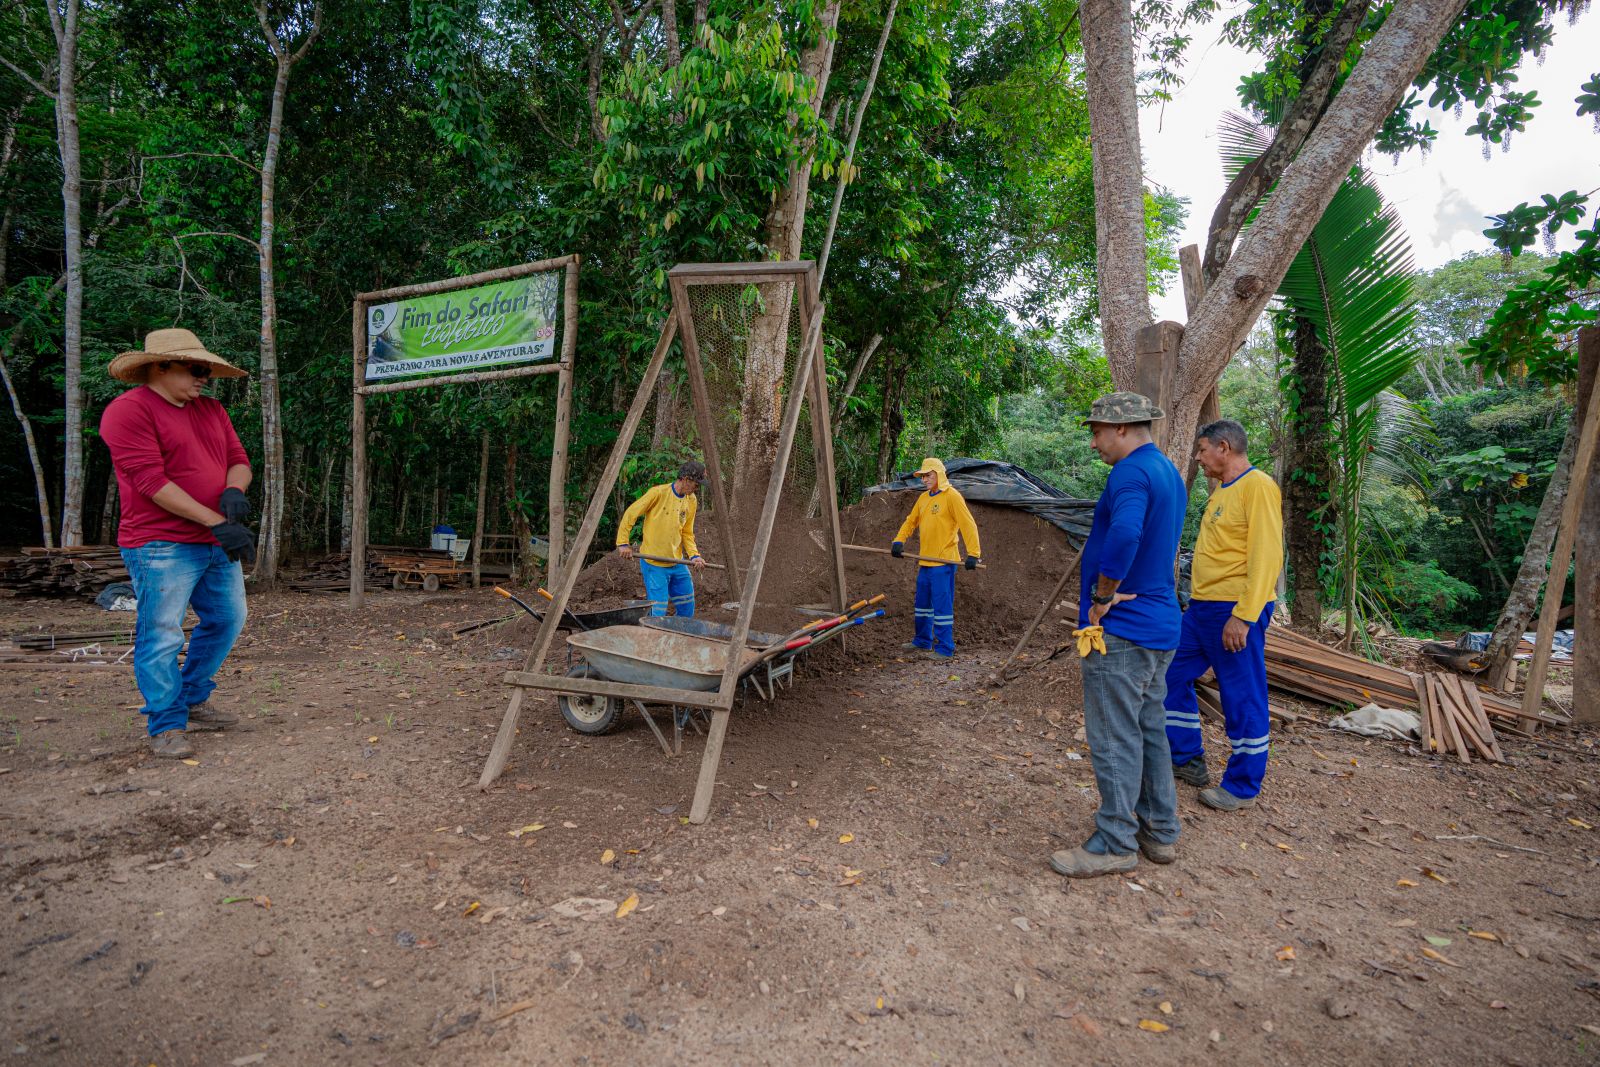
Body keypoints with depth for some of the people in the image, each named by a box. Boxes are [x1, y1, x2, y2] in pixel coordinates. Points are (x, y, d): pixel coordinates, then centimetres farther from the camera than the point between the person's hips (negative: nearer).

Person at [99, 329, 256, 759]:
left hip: (219, 544, 8)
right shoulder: (128, 411, -9)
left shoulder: (211, 409, 14)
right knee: (161, 636, -3)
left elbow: (238, 460, 10)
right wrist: (217, 522, -21)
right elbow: (151, 481, -17)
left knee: (226, 620, 14)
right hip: (162, 546, -7)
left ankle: (194, 702, 29)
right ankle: (166, 726, 9)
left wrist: (233, 491, -14)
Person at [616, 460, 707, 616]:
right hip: (654, 563, -6)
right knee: (658, 611, -6)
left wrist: (694, 555, -2)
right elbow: (630, 514, -9)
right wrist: (623, 543, -12)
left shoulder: (692, 501, 6)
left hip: (677, 563, 6)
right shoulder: (658, 492, -13)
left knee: (687, 607, 11)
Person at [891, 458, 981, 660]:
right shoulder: (923, 498, 14)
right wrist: (899, 541, 1)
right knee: (923, 603, 17)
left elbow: (968, 525, -15)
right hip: (925, 561, 8)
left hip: (943, 562, -8)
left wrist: (973, 554, -22)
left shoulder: (952, 496, -11)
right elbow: (911, 521, 18)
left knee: (942, 605, -4)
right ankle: (922, 642, 31)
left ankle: (945, 649, 4)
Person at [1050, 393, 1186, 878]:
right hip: (1159, 625, 10)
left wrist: (1103, 596, -22)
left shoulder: (1131, 472, -16)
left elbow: (1124, 534, -35)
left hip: (1119, 628, -10)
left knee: (1114, 738, -1)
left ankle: (1115, 843, 9)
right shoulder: (1169, 473, 16)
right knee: (1149, 730, 18)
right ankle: (1160, 833, 28)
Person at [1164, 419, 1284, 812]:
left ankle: (1242, 787, 17)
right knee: (1173, 676, 14)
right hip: (1201, 608, 10)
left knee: (1242, 697, 3)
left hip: (1236, 611, -10)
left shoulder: (1258, 486, -13)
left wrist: (1243, 616, -24)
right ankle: (1188, 759, 29)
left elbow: (1266, 557, -20)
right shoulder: (1222, 490, 16)